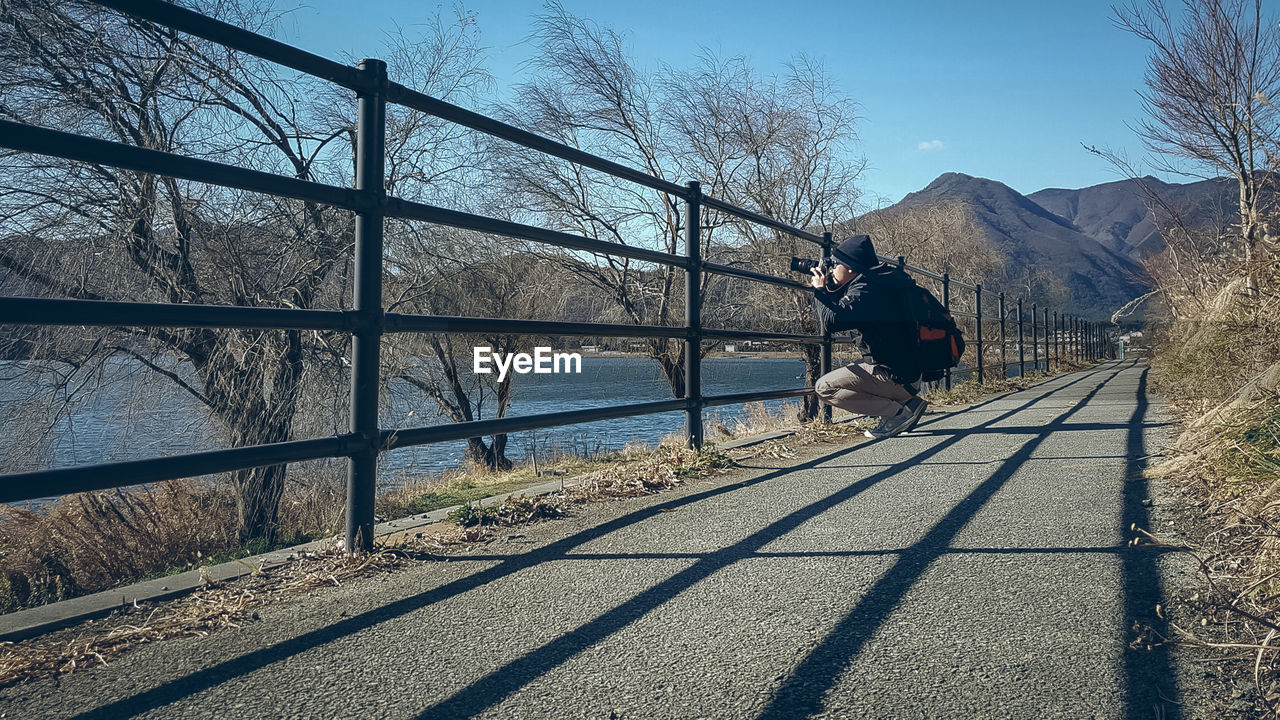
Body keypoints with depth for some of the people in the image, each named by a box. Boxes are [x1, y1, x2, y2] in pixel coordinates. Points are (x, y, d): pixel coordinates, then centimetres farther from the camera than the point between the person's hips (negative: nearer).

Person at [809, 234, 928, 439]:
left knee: (824, 388, -11)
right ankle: (907, 399, 12)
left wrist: (821, 290, -10)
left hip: (890, 372, -10)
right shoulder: (879, 283, 14)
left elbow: (831, 321, -27)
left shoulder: (864, 291, -18)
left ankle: (898, 413, -12)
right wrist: (826, 290, 14)